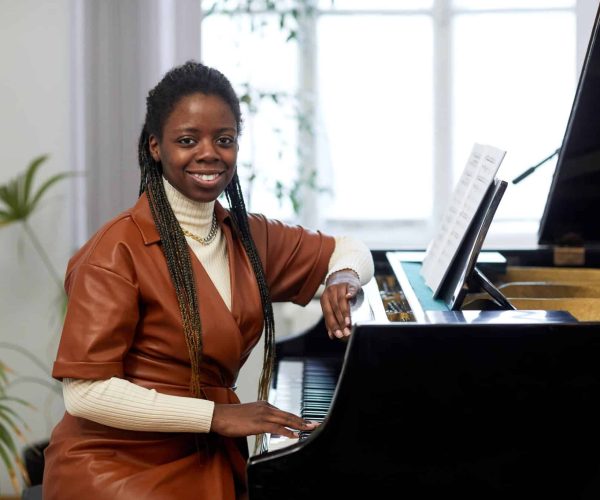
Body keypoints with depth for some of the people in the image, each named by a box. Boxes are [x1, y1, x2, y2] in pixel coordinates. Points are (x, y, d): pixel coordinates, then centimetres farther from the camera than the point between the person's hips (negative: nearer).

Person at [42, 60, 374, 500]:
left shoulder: (249, 236, 6)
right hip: (115, 463, -6)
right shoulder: (120, 249, -13)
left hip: (209, 461, 7)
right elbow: (85, 390, -19)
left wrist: (342, 279, -3)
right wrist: (217, 415, -22)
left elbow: (350, 250, 20)